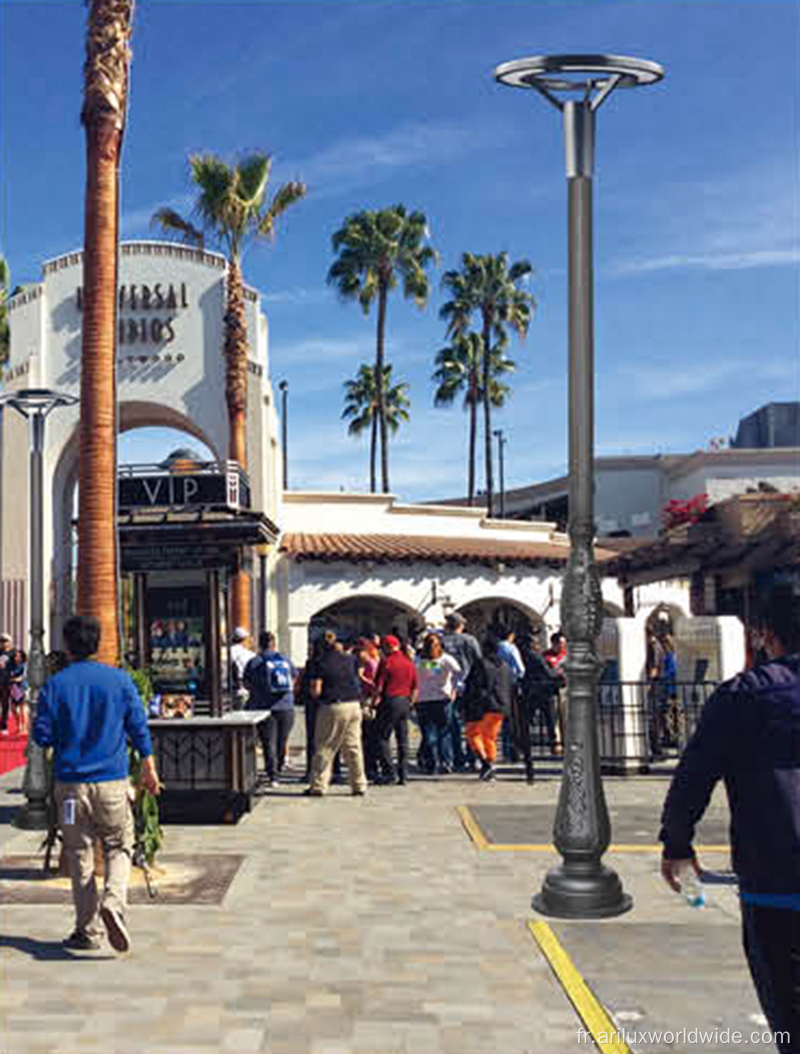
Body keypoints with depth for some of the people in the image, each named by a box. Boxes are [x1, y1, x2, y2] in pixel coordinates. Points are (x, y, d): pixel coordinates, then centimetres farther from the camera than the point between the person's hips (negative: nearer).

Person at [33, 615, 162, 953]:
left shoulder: (55, 685, -3)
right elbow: (139, 728, 2)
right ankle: (113, 902, -13)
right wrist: (148, 767, 13)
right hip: (112, 780, 0)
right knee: (119, 848, 12)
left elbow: (42, 735, -2)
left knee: (80, 855, 10)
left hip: (71, 782, 0)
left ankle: (87, 930, 14)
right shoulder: (120, 680, -1)